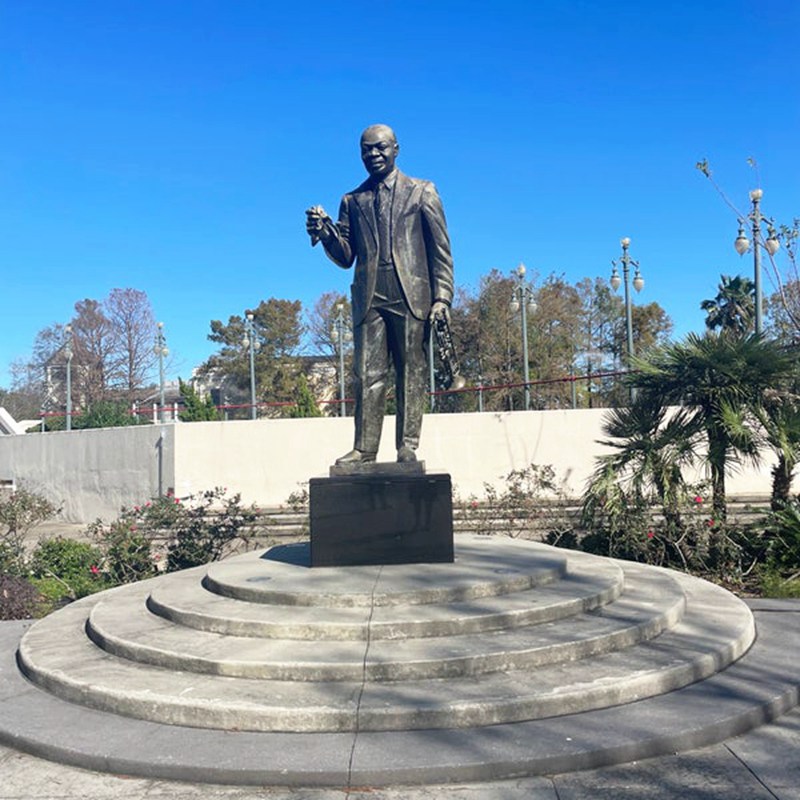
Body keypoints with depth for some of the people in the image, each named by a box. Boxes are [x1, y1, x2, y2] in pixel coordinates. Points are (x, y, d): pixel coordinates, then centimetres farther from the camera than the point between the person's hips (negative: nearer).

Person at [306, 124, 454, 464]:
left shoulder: (422, 191, 11)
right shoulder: (352, 201, 17)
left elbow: (440, 249, 6)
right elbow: (346, 257, 13)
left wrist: (442, 296, -5)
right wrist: (324, 231, -7)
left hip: (411, 296, -2)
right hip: (369, 298, 2)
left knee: (411, 374, 0)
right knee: (367, 375, -3)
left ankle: (407, 448, 3)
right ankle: (364, 449, -2)